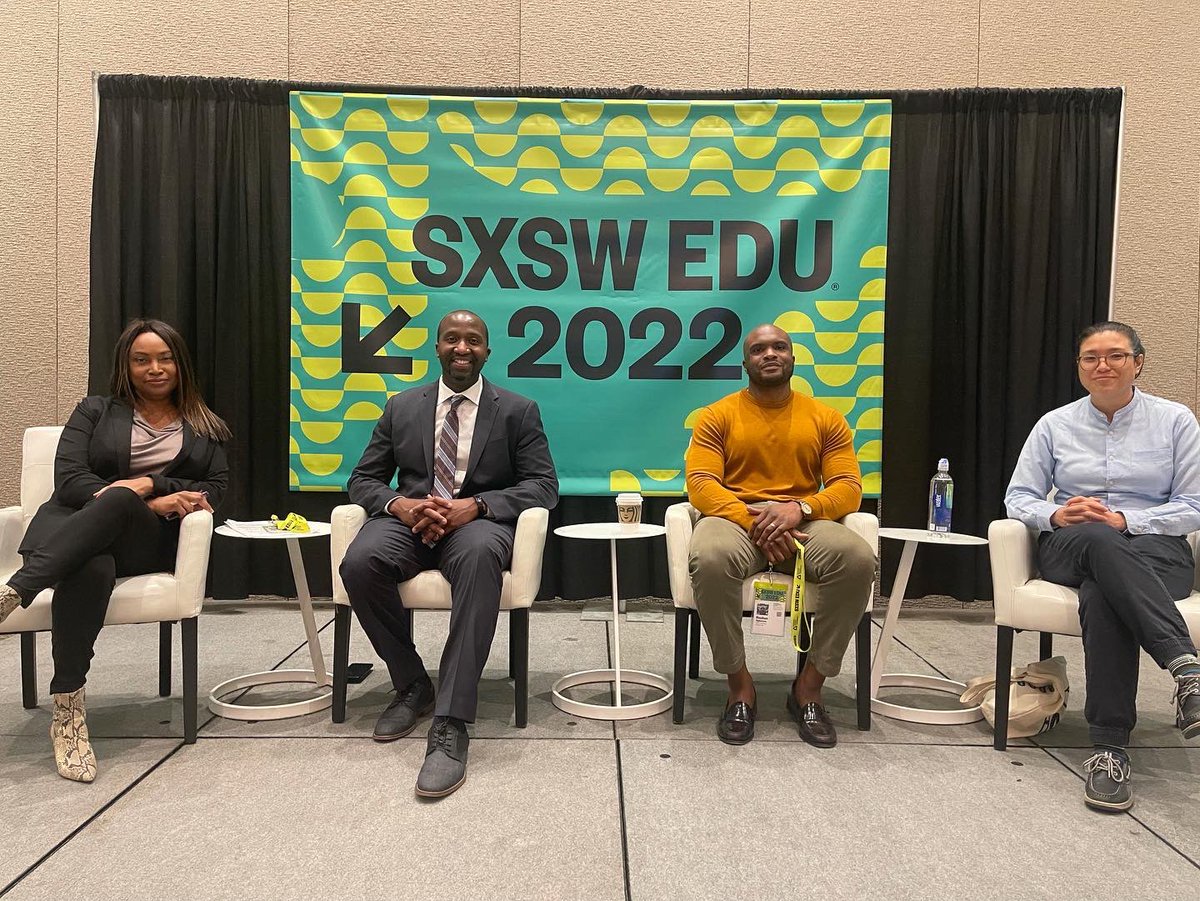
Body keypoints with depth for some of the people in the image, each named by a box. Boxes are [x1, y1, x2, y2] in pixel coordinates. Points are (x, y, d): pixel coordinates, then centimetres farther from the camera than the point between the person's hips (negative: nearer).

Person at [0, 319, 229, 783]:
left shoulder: (205, 428, 21)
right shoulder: (95, 411, 18)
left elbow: (215, 488, 8)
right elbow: (69, 479, 3)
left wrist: (148, 485, -11)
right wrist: (155, 503, -12)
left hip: (149, 541, 0)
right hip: (71, 527, 0)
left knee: (119, 500, -38)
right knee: (91, 571, -39)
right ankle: (67, 710, -38)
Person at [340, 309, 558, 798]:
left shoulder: (518, 410, 9)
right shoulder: (402, 406, 16)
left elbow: (543, 484, 1)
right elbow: (362, 479, 13)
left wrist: (475, 506, -16)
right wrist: (399, 504, -12)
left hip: (478, 521, -2)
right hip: (410, 519, 3)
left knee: (479, 557, -40)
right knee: (360, 562, -31)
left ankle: (450, 725, -39)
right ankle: (411, 684, -6)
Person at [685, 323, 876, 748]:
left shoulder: (825, 418, 12)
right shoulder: (718, 416, 7)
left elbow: (848, 487, 4)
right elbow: (700, 482, -4)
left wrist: (799, 508, -17)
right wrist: (752, 519, -21)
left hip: (804, 522, 2)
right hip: (734, 518, -1)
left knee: (859, 558, -31)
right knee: (709, 559, -37)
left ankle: (810, 684, -13)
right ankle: (740, 685, -16)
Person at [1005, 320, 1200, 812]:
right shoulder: (1055, 425, 11)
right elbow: (1018, 496, 11)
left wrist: (1125, 520, -14)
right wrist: (1054, 515, -13)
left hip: (1156, 550, 0)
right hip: (1069, 549, 1)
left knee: (1102, 595, -39)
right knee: (1099, 542, -40)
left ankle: (1111, 748, -40)